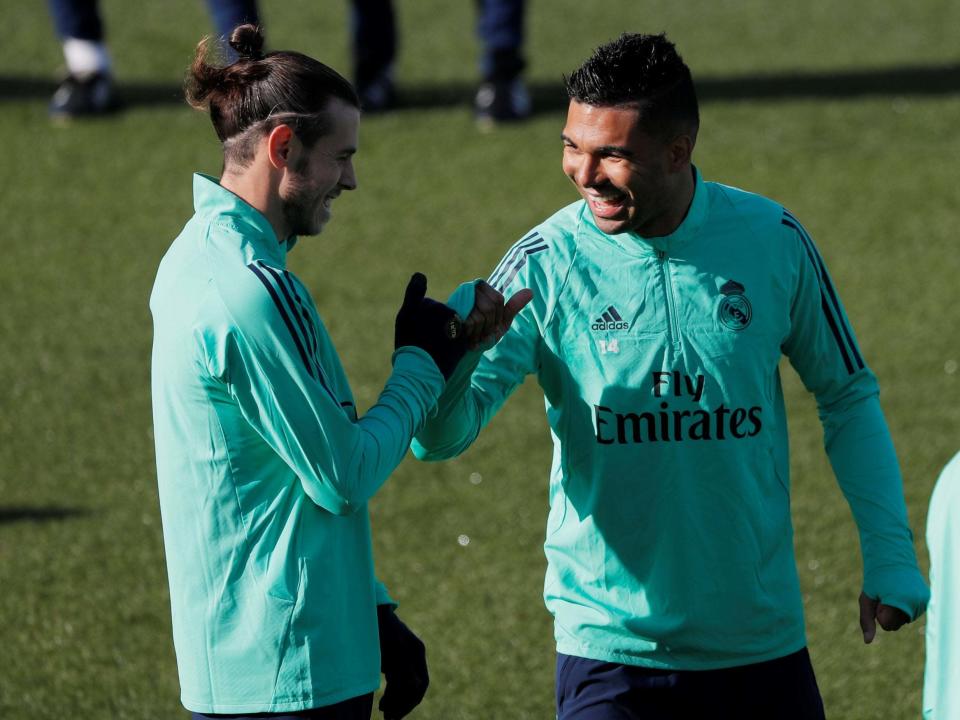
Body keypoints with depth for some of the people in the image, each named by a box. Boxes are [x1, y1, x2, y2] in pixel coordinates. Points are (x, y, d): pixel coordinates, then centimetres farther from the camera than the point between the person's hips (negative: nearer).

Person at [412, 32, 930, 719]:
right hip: (611, 644, -2)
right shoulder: (546, 265, -10)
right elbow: (440, 435, -15)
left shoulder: (773, 242, -4)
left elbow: (848, 397, 10)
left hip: (764, 639, 2)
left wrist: (890, 554, 4)